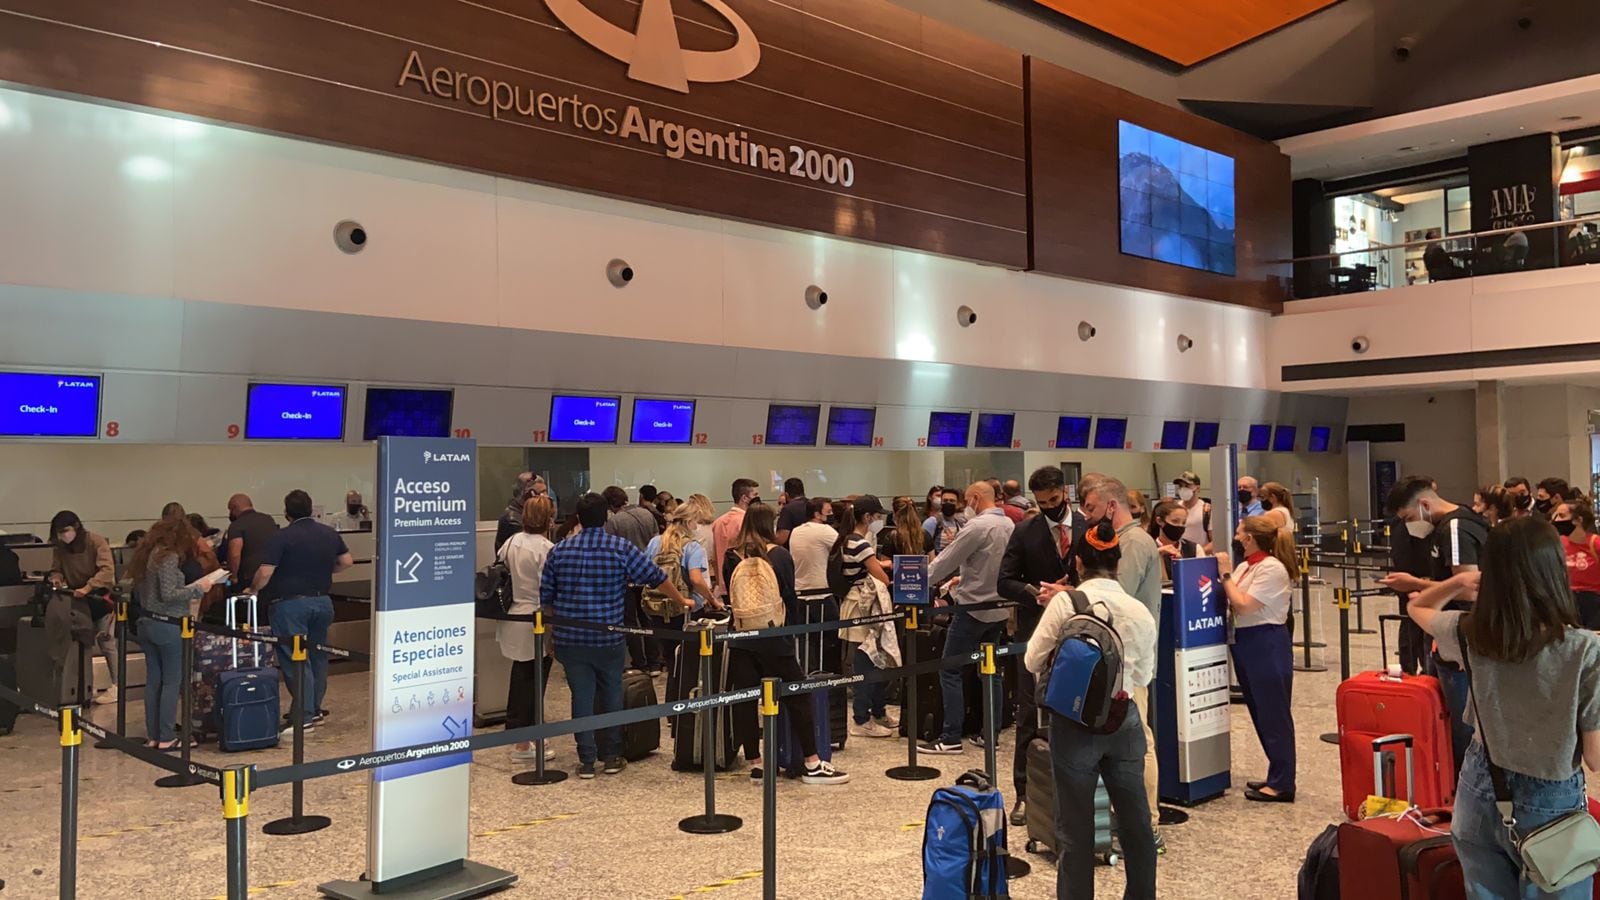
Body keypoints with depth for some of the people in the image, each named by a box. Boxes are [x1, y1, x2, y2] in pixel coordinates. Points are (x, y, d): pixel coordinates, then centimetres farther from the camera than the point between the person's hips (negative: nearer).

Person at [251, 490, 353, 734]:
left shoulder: (282, 537, -12)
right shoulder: (330, 534, 6)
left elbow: (265, 572, -16)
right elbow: (347, 561, 13)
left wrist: (253, 589, 2)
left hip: (290, 603, -6)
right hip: (323, 601, 6)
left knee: (295, 658, -3)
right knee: (317, 654, 17)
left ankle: (303, 716, -7)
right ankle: (315, 708, 25)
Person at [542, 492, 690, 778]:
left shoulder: (559, 551, 2)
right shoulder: (622, 548, -6)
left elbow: (545, 596, 6)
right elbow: (656, 577, -1)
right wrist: (682, 601, 14)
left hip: (569, 638, 2)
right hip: (608, 639, -1)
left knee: (581, 696, 7)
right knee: (611, 694, 13)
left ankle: (586, 760, 11)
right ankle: (611, 756, 20)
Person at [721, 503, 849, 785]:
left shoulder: (731, 557, 3)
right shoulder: (779, 555, -6)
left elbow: (731, 596, 10)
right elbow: (790, 598, -2)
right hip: (774, 637, -3)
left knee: (744, 700, 7)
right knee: (797, 696, 6)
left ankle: (755, 764, 9)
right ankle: (812, 764, 9)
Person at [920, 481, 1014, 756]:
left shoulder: (977, 527, -17)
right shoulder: (1009, 525, 6)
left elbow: (946, 560, -12)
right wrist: (962, 578, 22)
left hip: (973, 608, -8)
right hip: (999, 607, 8)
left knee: (950, 671, -1)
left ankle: (951, 738, -3)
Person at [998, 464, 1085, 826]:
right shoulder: (1025, 532, 1)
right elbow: (1004, 582, -1)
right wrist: (1035, 592, -18)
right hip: (1036, 632, -1)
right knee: (1030, 715, 0)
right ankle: (1024, 793, 8)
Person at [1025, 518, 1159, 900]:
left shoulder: (1065, 603, -10)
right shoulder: (1140, 611, 0)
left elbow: (1032, 661, -2)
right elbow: (1143, 677, 10)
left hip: (1075, 722, -3)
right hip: (1124, 721, 3)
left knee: (1076, 829, 7)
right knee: (1136, 821, 17)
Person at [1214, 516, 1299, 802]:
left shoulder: (1272, 569, -14)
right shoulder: (1245, 567, 12)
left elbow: (1244, 606, -21)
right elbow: (1231, 605, 8)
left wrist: (1226, 574, -13)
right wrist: (1224, 575, 0)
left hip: (1268, 645, -9)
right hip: (1246, 643, 10)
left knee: (1273, 714, -2)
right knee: (1260, 713, 15)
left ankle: (1281, 784, 6)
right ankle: (1277, 778, 26)